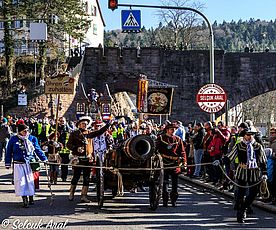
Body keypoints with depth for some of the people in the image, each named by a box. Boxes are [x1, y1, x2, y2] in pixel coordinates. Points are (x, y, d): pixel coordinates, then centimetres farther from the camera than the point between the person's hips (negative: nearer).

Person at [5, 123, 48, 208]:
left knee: (30, 181, 4)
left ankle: (31, 199, 21)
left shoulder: (32, 139, 5)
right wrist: (8, 163, 5)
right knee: (21, 182, -5)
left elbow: (38, 150, 9)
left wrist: (44, 159, 4)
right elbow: (9, 152, 7)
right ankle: (25, 200, -3)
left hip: (30, 164, 1)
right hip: (18, 165, -1)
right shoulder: (13, 139, 2)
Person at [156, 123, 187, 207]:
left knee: (175, 184, 4)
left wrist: (184, 161, 1)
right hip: (164, 164, -2)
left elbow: (182, 152, 12)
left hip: (175, 164, 2)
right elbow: (156, 150, 6)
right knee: (165, 183, -1)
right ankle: (165, 201, 5)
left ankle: (174, 200, 13)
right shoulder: (160, 138, 6)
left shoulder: (178, 139, 11)